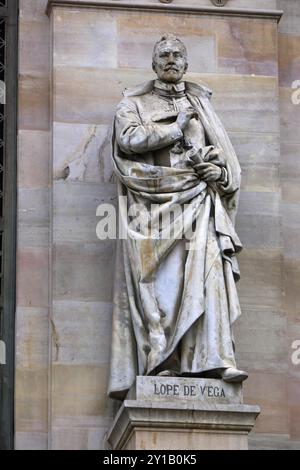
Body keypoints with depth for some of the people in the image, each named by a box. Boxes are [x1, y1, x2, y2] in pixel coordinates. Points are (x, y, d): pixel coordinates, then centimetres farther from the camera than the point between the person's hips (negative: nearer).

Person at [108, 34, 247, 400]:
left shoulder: (200, 102, 23)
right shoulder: (134, 103, 14)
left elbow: (221, 149, 22)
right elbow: (128, 139, -6)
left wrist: (219, 170, 0)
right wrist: (175, 129, -3)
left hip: (197, 201, 2)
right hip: (153, 202, -2)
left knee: (205, 272, -15)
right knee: (157, 283, -9)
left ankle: (213, 359, -24)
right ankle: (159, 363, -13)